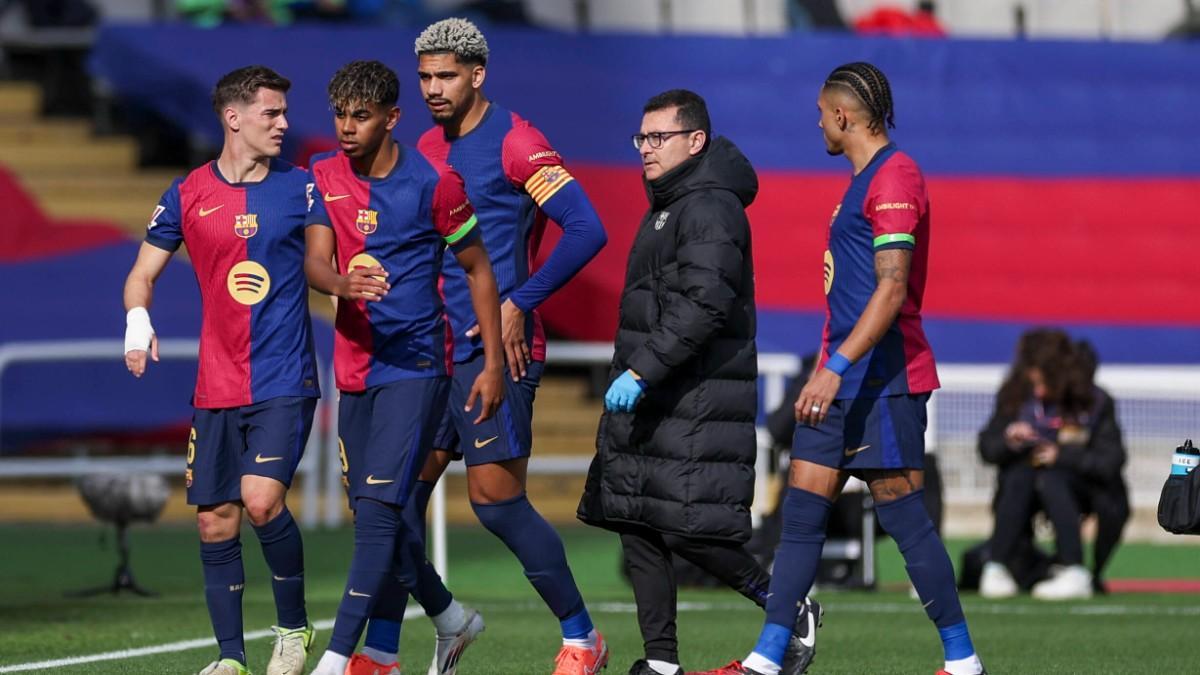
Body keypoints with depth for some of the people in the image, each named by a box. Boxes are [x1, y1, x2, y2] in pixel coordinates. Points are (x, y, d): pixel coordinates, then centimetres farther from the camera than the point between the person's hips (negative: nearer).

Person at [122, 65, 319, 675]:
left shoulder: (301, 187, 1)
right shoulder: (188, 195, 5)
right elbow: (143, 273, 13)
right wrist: (138, 322, -6)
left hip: (285, 381, -3)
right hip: (217, 389, 3)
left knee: (261, 499, -20)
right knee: (215, 522, 2)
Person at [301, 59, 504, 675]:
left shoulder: (434, 182, -9)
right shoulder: (324, 177, 4)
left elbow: (477, 269, 0)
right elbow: (315, 261, -6)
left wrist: (494, 362, -2)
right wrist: (342, 283, -31)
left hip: (415, 363, -6)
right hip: (354, 365, 6)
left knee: (378, 506, -17)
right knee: (373, 514, 12)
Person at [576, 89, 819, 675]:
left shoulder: (711, 209, -14)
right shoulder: (667, 206, 18)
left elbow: (703, 307, -24)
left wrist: (642, 370, -26)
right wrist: (631, 373, 20)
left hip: (696, 402, -10)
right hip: (647, 399, 10)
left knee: (688, 528, -11)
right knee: (636, 524, 5)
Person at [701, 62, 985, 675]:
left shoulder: (894, 176, -13)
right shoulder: (864, 180, 18)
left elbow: (892, 288, -22)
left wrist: (837, 366, -27)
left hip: (882, 381, -10)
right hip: (842, 382, 10)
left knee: (903, 518, -6)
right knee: (801, 512, 5)